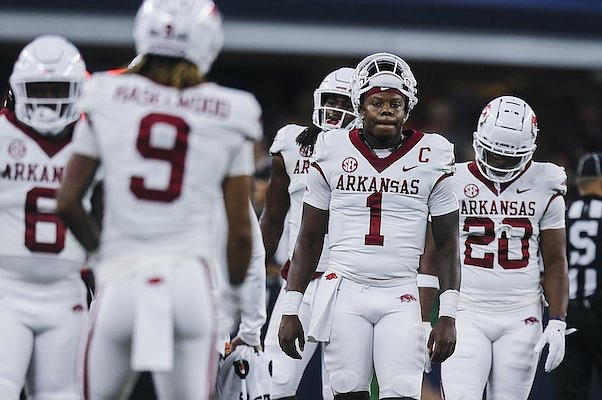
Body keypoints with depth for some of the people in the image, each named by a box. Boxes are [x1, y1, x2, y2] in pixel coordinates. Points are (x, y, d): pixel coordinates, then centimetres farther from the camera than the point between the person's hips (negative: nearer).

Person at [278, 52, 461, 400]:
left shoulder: (431, 158, 3)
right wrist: (291, 310, 7)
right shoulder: (333, 153, 5)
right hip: (344, 290, 1)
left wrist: (448, 316, -1)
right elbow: (309, 240, 11)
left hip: (400, 297, -1)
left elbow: (448, 246, 7)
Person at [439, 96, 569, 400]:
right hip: (467, 314, -1)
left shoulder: (544, 188, 3)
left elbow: (555, 262, 8)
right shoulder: (454, 183, 0)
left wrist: (557, 323, 0)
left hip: (521, 319, 1)